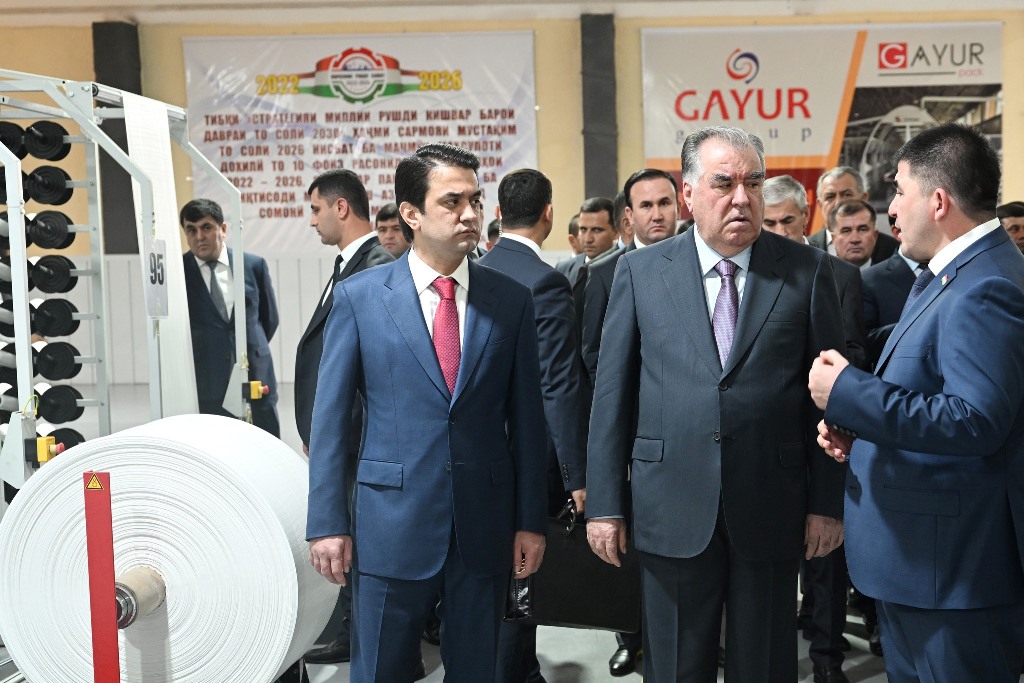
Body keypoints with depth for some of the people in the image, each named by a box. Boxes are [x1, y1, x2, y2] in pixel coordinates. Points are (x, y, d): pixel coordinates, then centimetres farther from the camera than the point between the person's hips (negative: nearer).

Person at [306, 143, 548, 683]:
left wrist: (531, 519, 3)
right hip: (391, 522, -1)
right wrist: (328, 522, -4)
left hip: (485, 523, 2)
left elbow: (525, 416, 4)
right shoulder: (359, 296, -2)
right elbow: (330, 415, -1)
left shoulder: (511, 300, 2)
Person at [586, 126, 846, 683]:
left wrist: (829, 503, 0)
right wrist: (604, 503, -1)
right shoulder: (640, 271, 2)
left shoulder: (808, 271, 1)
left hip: (771, 511, 0)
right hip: (671, 508, 0)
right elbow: (611, 393, 1)